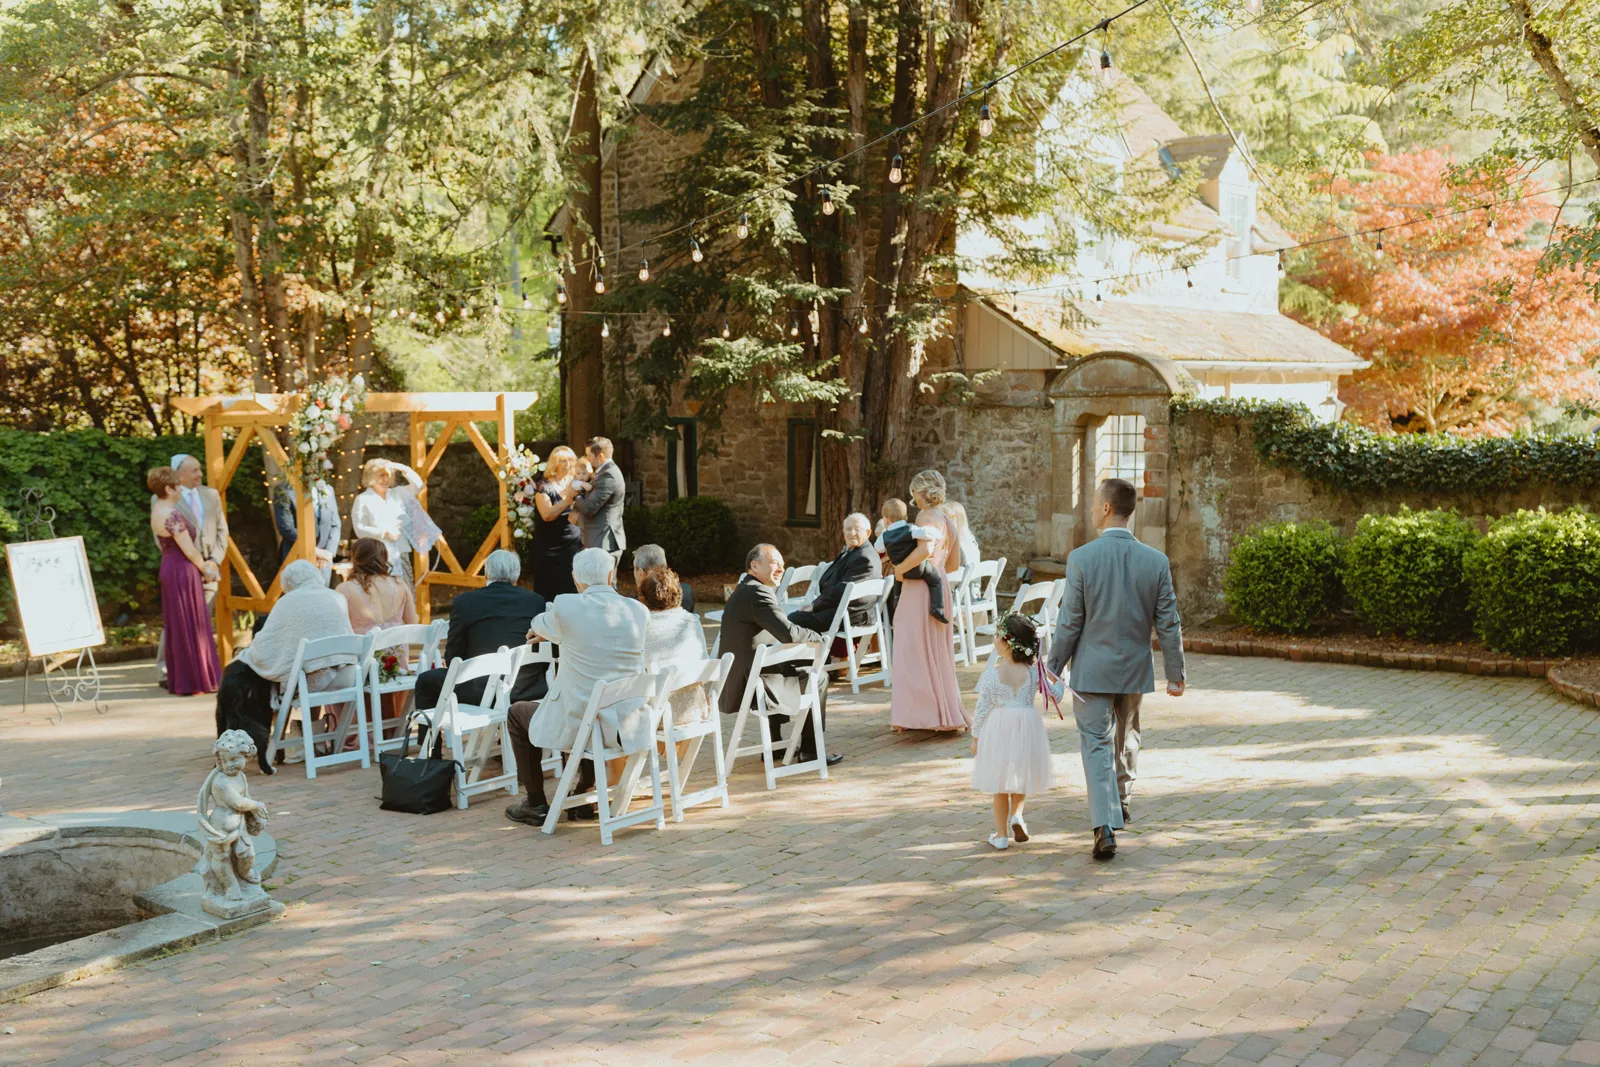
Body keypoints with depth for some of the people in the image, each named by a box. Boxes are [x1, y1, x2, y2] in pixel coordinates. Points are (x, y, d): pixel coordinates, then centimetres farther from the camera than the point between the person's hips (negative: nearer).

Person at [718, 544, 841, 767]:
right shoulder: (757, 592, -18)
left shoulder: (743, 590, 15)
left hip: (739, 680, 10)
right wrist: (817, 637, -8)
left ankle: (774, 745, 36)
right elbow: (787, 633, -23)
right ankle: (810, 750, 12)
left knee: (788, 671, 35)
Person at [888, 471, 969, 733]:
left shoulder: (925, 517, -12)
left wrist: (901, 568, -19)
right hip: (941, 588, 9)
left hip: (920, 590, -9)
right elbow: (954, 564, 20)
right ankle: (943, 710, 17)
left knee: (914, 650, -5)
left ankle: (918, 712, -5)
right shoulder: (949, 522, 14)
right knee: (937, 651, 14)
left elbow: (925, 549, -30)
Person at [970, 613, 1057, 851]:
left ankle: (1002, 835, 15)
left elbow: (982, 709, -8)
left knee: (1000, 782, 10)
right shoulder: (1033, 671, -7)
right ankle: (1016, 814, 2)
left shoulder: (991, 674, -13)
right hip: (1027, 726, 2)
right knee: (1021, 775, 23)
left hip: (998, 730, -1)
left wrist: (976, 737, 3)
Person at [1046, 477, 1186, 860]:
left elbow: (1069, 623, -12)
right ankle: (1121, 799, 43)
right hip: (1135, 668, 3)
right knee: (1126, 736, 25)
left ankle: (1105, 826, -11)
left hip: (1092, 669, -3)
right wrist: (1175, 674, 8)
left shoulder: (1081, 558, -16)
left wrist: (1053, 667, 0)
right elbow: (1169, 624, -2)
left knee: (1096, 744, 1)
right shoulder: (1156, 561, -8)